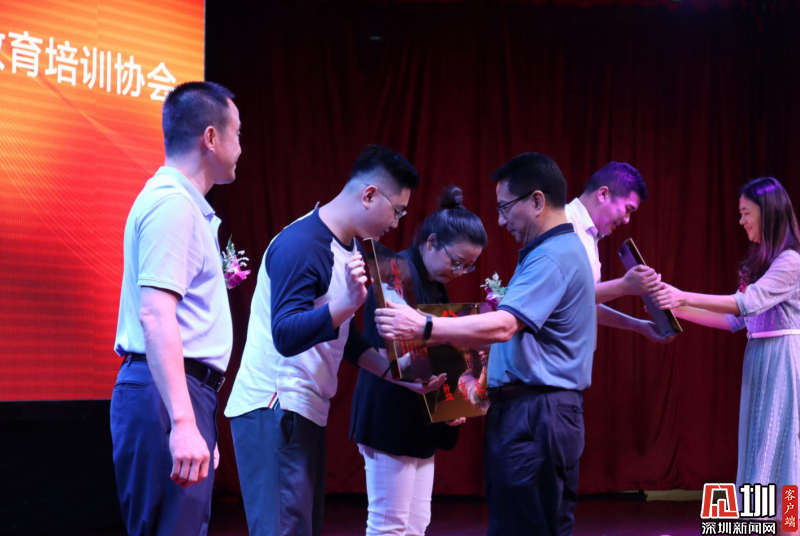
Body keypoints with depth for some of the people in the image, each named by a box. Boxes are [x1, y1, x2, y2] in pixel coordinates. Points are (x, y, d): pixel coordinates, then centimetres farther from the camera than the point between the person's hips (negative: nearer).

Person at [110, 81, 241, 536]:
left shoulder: (184, 203, 21)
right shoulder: (172, 204, -12)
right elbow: (155, 315, -23)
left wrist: (218, 280, 42)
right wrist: (182, 423, -29)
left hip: (185, 393, 11)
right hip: (166, 395, -11)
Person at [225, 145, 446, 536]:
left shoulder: (348, 248, 14)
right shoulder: (301, 244, -16)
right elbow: (286, 335, -23)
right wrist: (347, 303, -37)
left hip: (307, 412, 10)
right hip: (274, 411, -10)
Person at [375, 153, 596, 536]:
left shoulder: (553, 257, -15)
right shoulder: (557, 250, 20)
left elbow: (502, 326, -27)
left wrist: (423, 327, -31)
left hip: (536, 417, -11)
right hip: (527, 414, 11)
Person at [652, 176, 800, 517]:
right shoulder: (760, 262, 15)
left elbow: (748, 303, -23)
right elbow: (736, 320, 14)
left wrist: (686, 297, -27)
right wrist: (680, 311, 8)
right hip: (760, 361, 9)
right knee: (763, 454, 7)